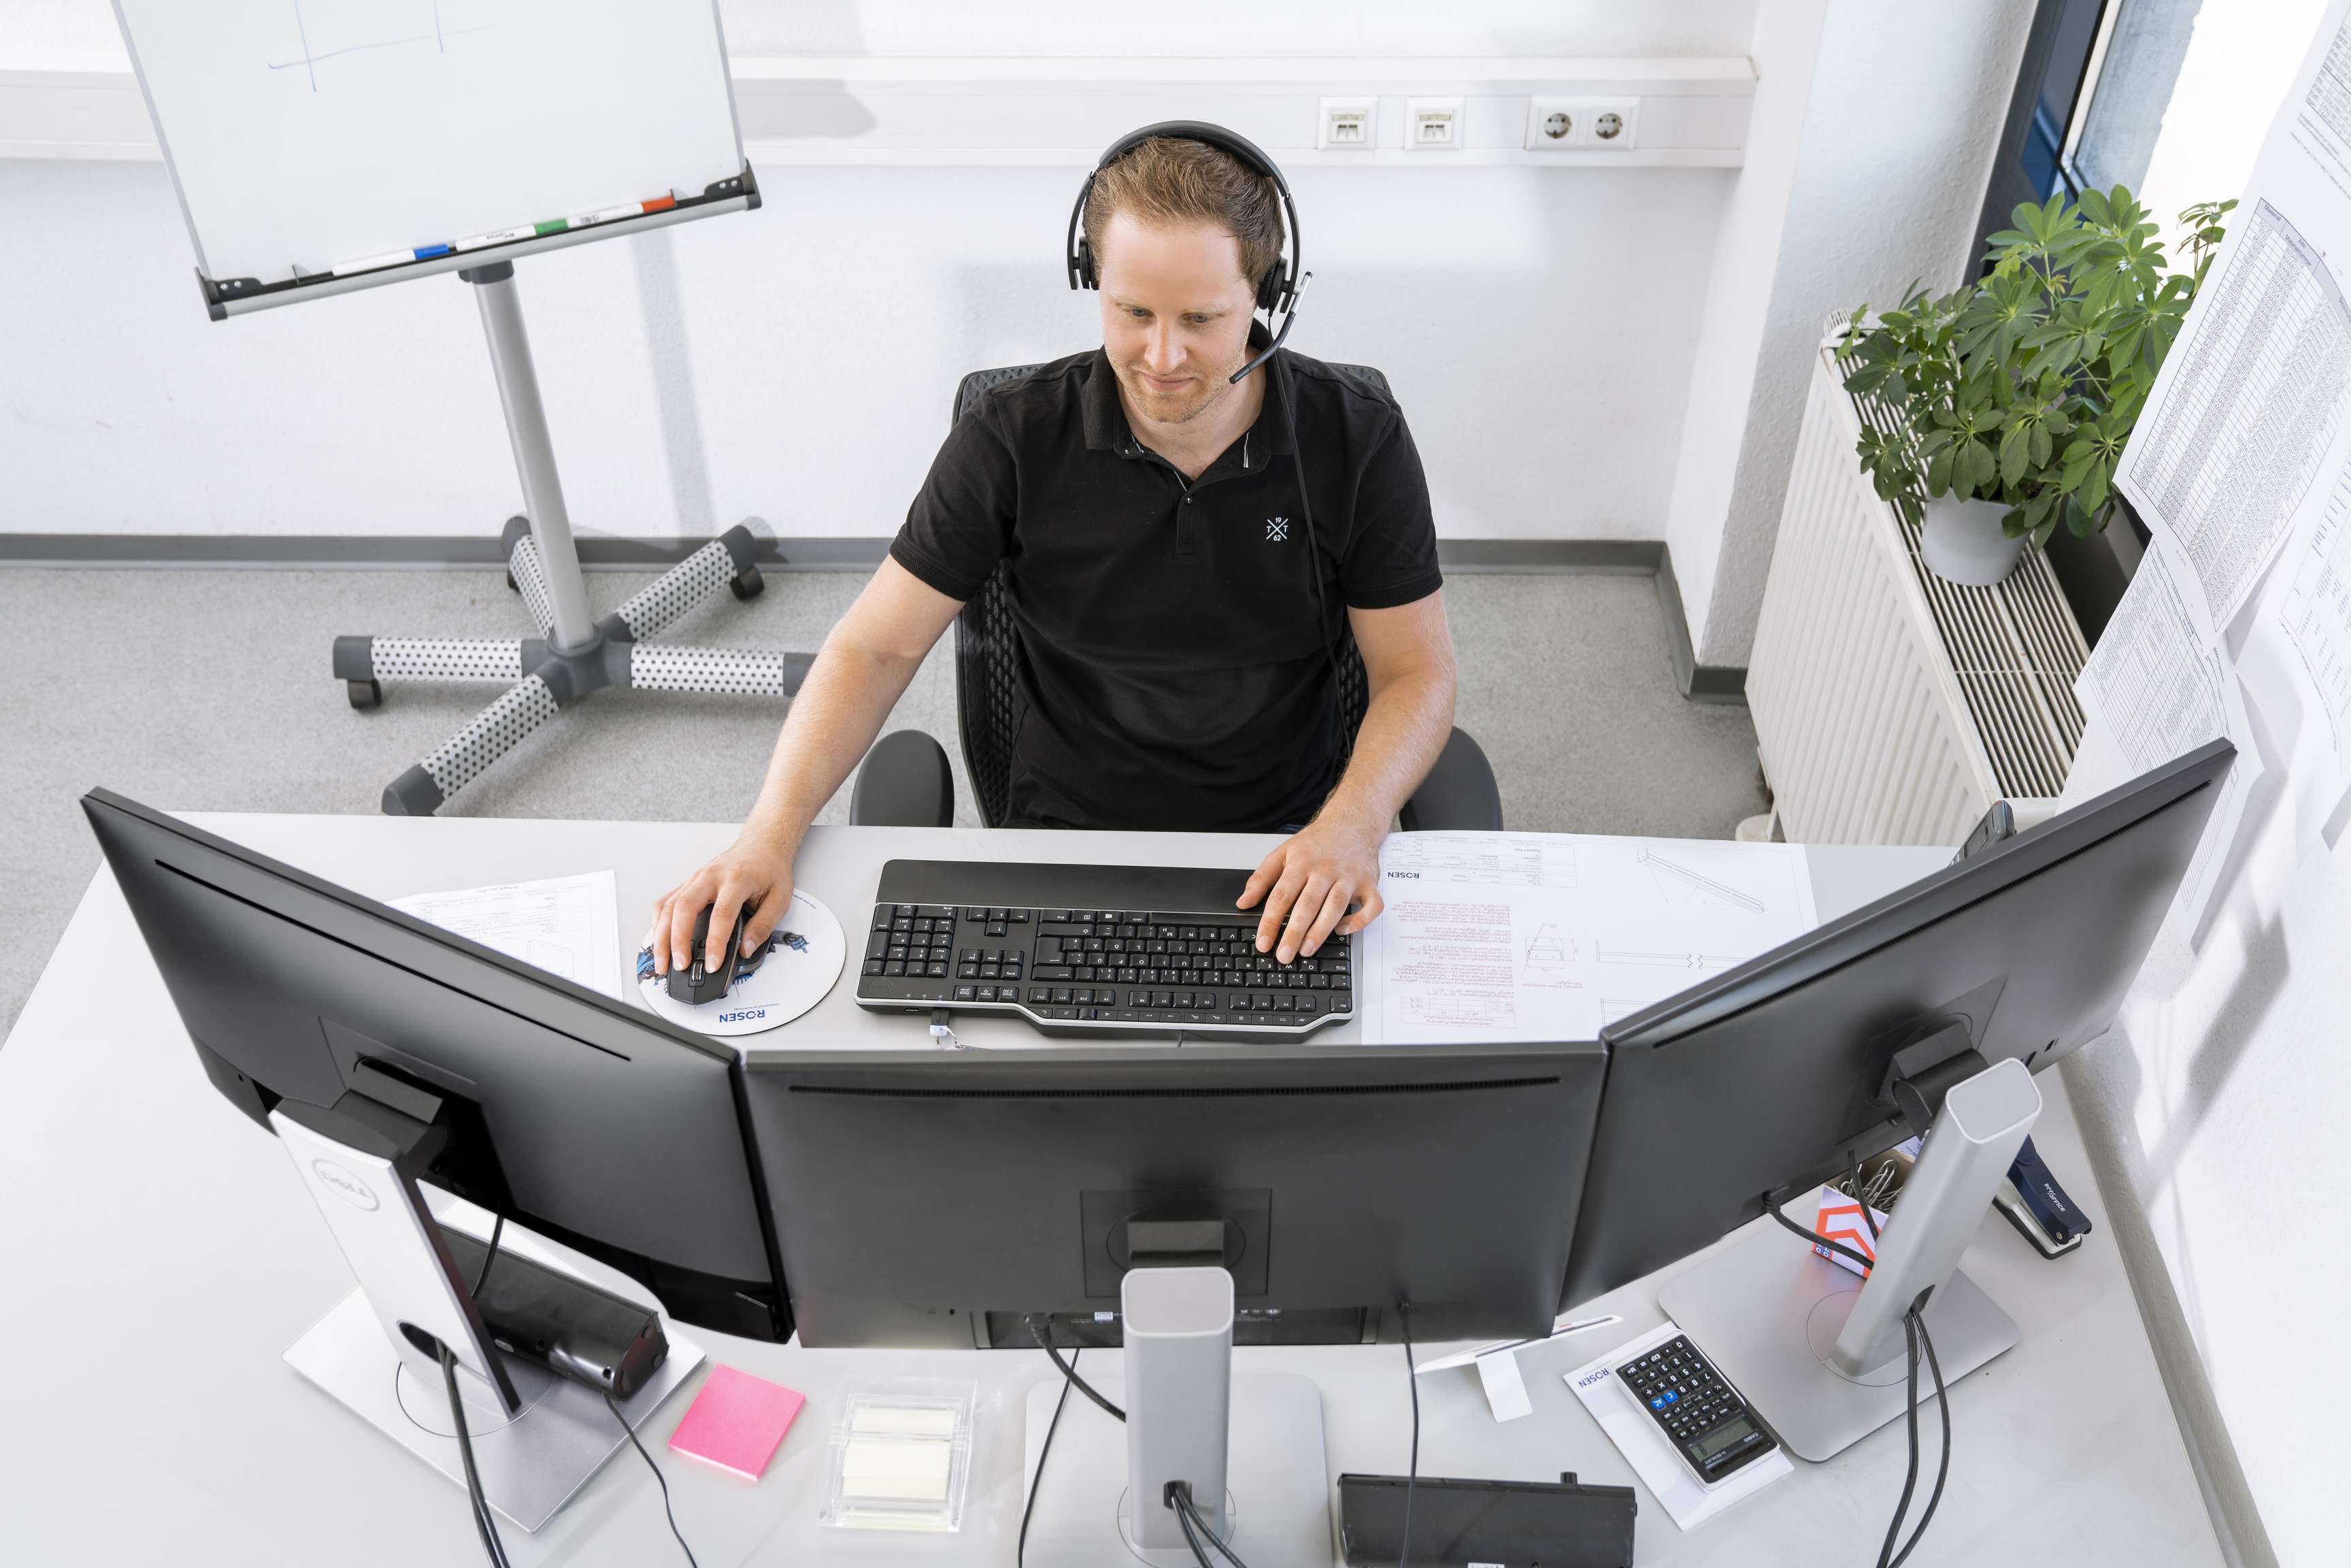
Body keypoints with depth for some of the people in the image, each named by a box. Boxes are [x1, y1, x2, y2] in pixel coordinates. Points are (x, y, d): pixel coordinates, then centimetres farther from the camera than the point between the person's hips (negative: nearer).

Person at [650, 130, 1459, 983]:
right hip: (1071, 832, 0)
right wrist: (771, 834, -19)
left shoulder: (1357, 438, -7)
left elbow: (1417, 673, -2)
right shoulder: (1016, 438, -9)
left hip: (1284, 842, 1)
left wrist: (1351, 824, -23)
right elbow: (878, 646, -4)